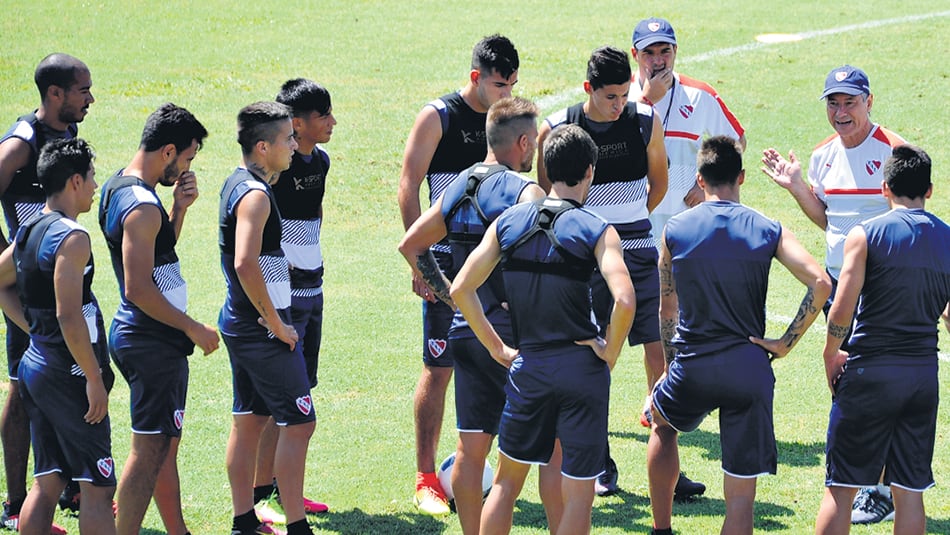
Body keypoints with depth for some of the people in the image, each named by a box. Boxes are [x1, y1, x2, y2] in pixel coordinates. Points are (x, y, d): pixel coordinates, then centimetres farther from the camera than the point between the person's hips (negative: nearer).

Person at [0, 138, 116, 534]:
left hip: (35, 364, 9)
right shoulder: (72, 237, -17)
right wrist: (95, 379, -18)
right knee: (97, 486, -5)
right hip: (69, 375, -9)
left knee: (46, 483, 12)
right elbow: (69, 316, -23)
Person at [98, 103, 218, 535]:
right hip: (153, 342, -10)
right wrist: (193, 328, -16)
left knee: (165, 441, 17)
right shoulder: (142, 206, -21)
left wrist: (179, 208, 6)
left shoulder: (118, 187, 10)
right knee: (150, 449, -6)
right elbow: (139, 290, -25)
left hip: (135, 334, 10)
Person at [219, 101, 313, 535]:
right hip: (262, 329, -10)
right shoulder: (255, 194, -19)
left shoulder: (237, 183, 11)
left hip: (240, 321, 10)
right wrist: (276, 324, -23)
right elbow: (246, 264, -31)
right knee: (298, 422, -6)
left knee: (249, 419, 14)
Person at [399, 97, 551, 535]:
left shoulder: (457, 189, 10)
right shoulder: (524, 191, -11)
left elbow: (410, 244, 13)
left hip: (466, 332, 6)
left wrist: (447, 293, 14)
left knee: (471, 447, 10)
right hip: (514, 332, -6)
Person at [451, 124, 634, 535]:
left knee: (507, 481, 18)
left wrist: (497, 348, 9)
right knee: (578, 495, 3)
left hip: (528, 366, 3)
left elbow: (460, 290, 3)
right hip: (582, 369, -3)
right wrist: (609, 352, -6)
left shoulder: (508, 223, 4)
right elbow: (624, 301, -22)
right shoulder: (596, 231, -7)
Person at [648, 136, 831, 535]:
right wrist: (785, 343, -4)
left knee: (663, 424, 35)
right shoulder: (768, 231, 0)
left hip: (692, 367, 1)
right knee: (740, 495, 3)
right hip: (749, 369, -1)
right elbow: (820, 284, -12)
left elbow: (667, 311, 11)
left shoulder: (675, 230, 2)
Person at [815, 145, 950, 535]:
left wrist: (831, 355, 2)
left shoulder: (866, 234, -7)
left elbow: (842, 308, -13)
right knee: (909, 491, 7)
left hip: (869, 371, -3)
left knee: (840, 487, 3)